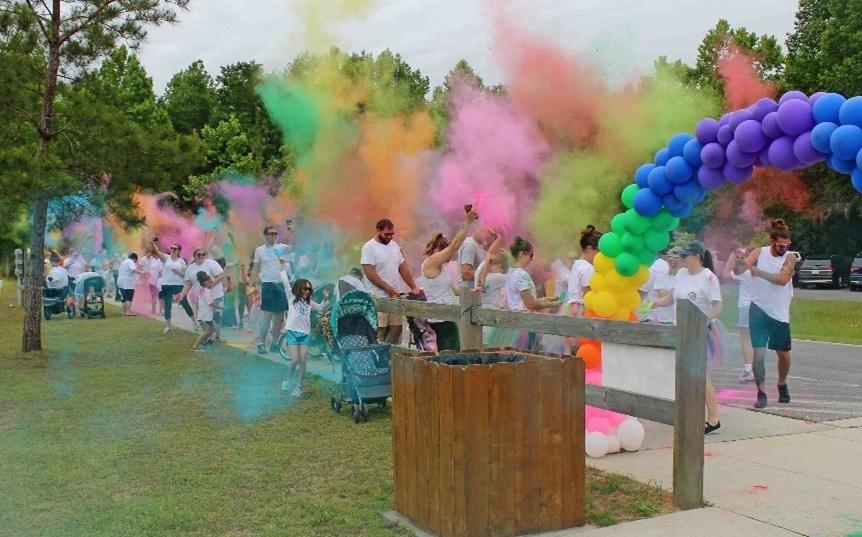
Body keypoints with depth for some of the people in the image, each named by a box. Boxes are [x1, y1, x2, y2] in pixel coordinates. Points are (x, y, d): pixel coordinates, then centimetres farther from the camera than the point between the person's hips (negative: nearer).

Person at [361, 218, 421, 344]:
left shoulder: (394, 245, 14)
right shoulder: (369, 247, -6)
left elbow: (403, 268, 17)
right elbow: (370, 273, -13)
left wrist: (414, 287, 7)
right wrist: (388, 289, -15)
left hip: (394, 296, 6)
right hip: (377, 297, -6)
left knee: (396, 328, 3)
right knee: (379, 331, -8)